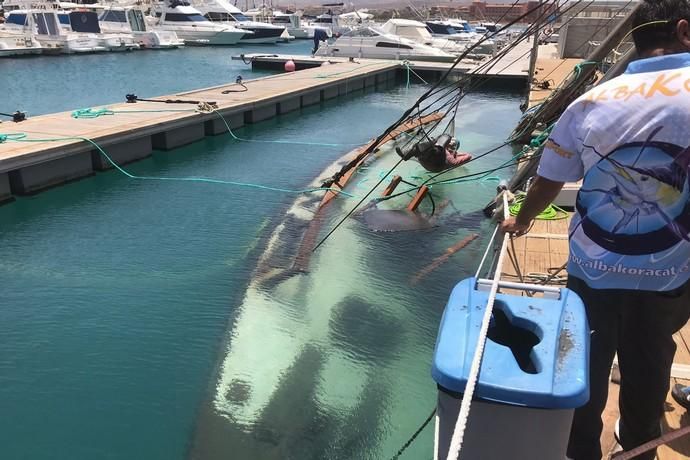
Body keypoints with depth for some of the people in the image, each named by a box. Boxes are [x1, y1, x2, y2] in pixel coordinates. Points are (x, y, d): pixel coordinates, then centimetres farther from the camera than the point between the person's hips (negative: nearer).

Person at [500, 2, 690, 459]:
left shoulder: (591, 101, -7)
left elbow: (548, 182, 1)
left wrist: (522, 220, 19)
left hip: (593, 267, 1)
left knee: (587, 364, 17)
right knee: (649, 366, 22)